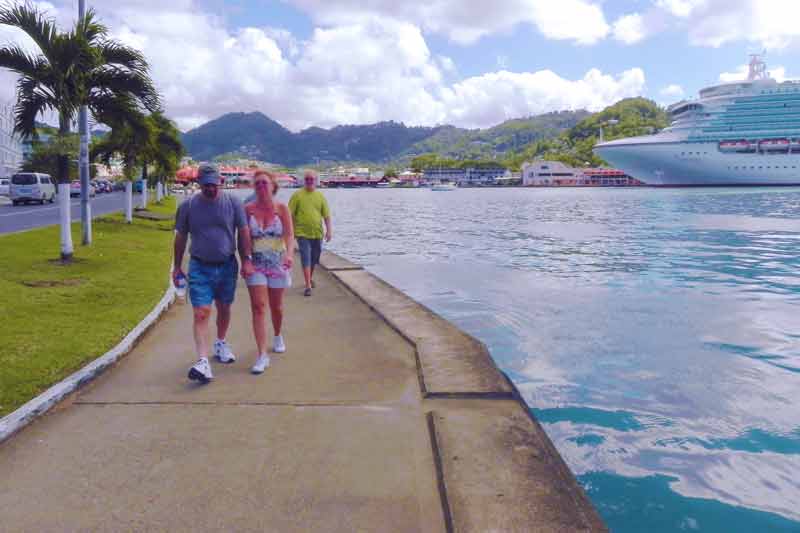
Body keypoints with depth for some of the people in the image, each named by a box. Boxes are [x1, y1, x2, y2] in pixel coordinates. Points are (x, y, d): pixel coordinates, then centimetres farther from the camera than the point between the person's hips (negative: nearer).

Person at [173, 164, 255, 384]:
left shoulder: (233, 203, -1)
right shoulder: (187, 206, -1)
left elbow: (243, 232, 2)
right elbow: (180, 238, 7)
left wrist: (247, 260, -5)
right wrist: (177, 267, 10)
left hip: (227, 266, 2)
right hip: (200, 267, -1)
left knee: (224, 308, 16)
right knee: (201, 314, -11)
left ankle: (221, 344, 40)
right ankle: (203, 362, -13)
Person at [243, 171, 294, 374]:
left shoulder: (281, 208, -5)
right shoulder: (248, 209, -2)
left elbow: (289, 235, -15)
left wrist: (289, 254, -33)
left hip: (278, 263, 0)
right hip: (256, 264, 0)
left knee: (276, 307, 14)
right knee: (258, 307, -10)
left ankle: (278, 336, 44)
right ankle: (262, 355, -8)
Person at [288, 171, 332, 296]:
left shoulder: (320, 196, 7)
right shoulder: (297, 195, -2)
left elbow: (326, 215, 7)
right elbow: (291, 215, -1)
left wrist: (329, 230, -2)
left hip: (317, 233, 4)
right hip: (302, 233, -3)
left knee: (314, 258, 15)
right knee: (306, 259, -8)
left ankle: (310, 278, 39)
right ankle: (308, 286, -5)